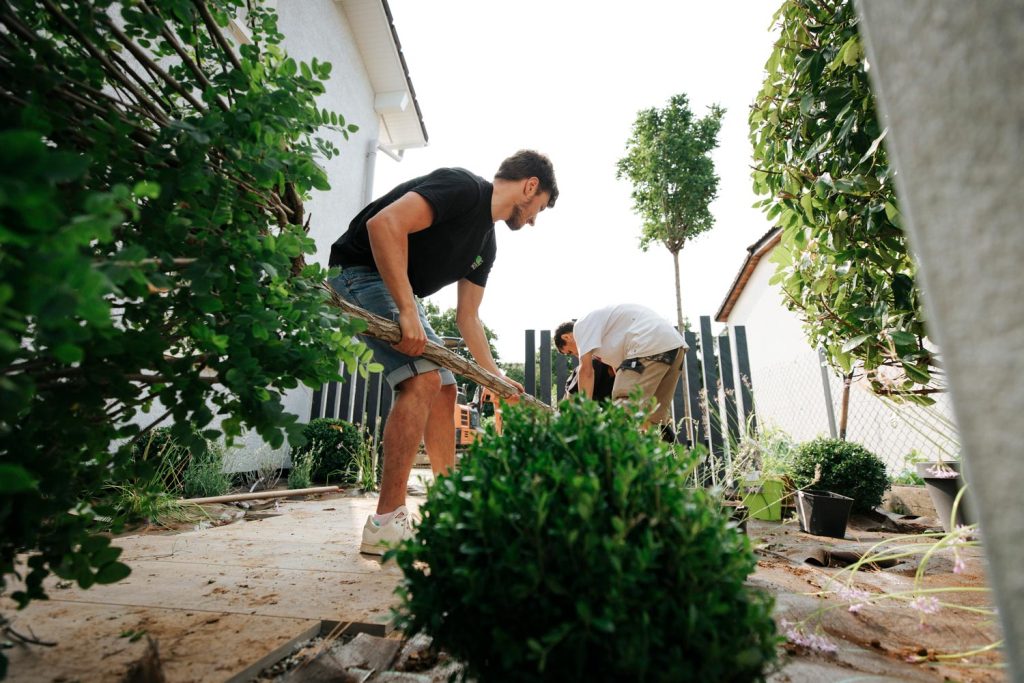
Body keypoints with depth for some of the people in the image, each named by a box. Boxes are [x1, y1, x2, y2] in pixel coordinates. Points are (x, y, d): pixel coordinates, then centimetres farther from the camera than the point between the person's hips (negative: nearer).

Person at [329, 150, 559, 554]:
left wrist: (496, 376, 12)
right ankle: (385, 525, -14)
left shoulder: (486, 245, 12)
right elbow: (384, 224, -28)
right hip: (361, 271, -10)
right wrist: (408, 312, -32)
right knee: (423, 380, -22)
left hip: (398, 293, 10)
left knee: (445, 388, 7)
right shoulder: (464, 187, -15)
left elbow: (467, 315, 14)